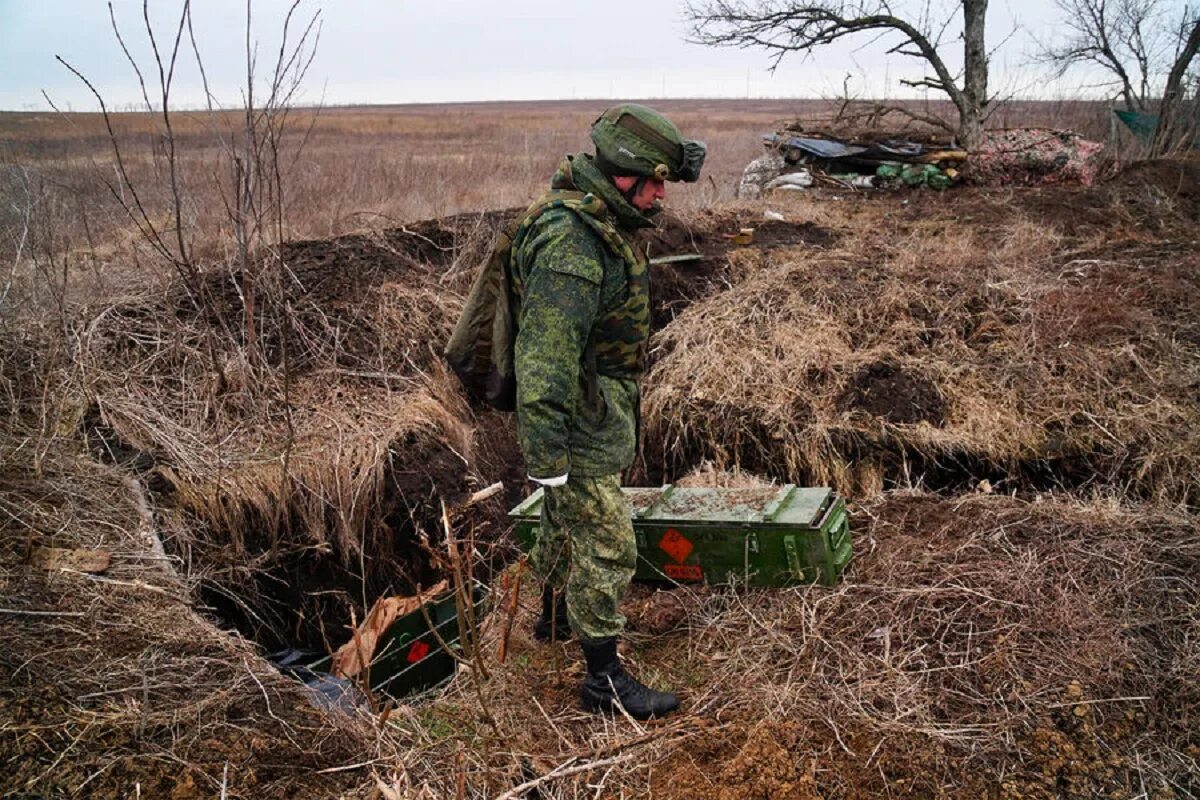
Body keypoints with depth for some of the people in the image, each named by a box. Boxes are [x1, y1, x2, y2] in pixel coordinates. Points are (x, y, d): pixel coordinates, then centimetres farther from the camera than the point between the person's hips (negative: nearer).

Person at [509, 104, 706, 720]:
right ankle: (604, 680, 11)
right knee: (606, 546, -2)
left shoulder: (604, 221, 6)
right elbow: (545, 358, -31)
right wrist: (546, 458, -28)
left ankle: (555, 616, 48)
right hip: (579, 420, -10)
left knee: (567, 519, 26)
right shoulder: (571, 245, -28)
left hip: (597, 402, 10)